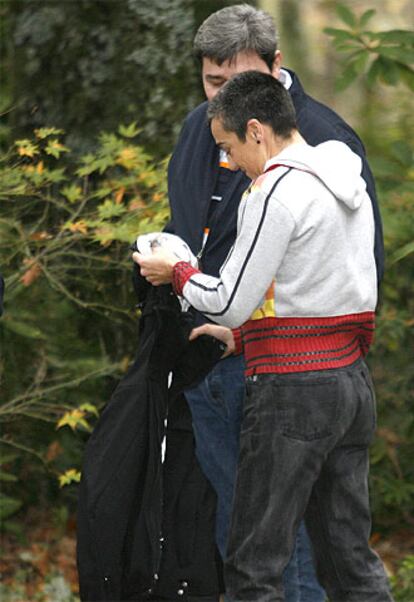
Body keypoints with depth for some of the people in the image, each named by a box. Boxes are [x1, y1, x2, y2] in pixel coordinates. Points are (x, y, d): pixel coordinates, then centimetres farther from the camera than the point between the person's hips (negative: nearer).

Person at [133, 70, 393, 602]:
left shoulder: (276, 192, -14)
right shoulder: (351, 184, 14)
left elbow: (227, 301, -14)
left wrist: (175, 272, 4)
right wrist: (244, 335, 20)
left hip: (292, 390, -9)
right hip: (352, 380, 9)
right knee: (350, 559, 12)